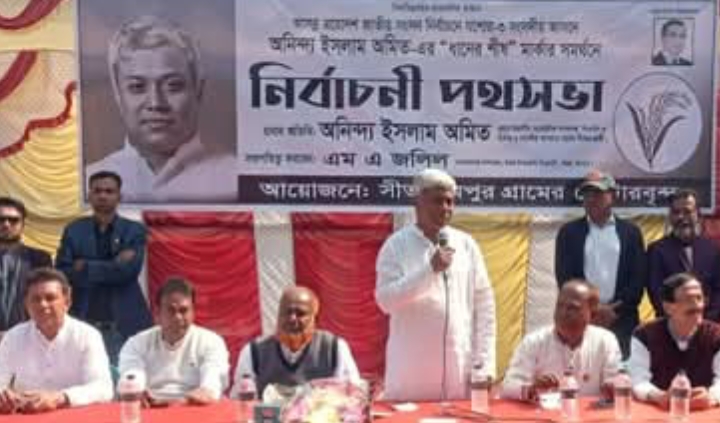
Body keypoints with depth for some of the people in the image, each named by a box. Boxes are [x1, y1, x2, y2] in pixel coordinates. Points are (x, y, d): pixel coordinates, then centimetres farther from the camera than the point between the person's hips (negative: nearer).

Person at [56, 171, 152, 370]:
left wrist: (86, 267, -8)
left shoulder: (134, 230, 3)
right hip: (84, 323, 1)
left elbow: (128, 270, -12)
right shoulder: (73, 231, 8)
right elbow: (61, 273, -4)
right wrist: (111, 267, -12)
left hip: (125, 323, -1)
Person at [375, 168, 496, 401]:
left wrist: (484, 363, 0)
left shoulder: (466, 244, 6)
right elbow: (385, 300, -11)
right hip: (411, 369, -2)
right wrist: (430, 269, -18)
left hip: (460, 367, 2)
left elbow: (484, 305, 5)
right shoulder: (397, 245, -1)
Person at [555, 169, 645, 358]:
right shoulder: (569, 232, 8)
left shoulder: (630, 231, 9)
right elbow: (564, 278, 0)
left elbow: (638, 279, 3)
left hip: (621, 320, 1)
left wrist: (614, 310, -8)